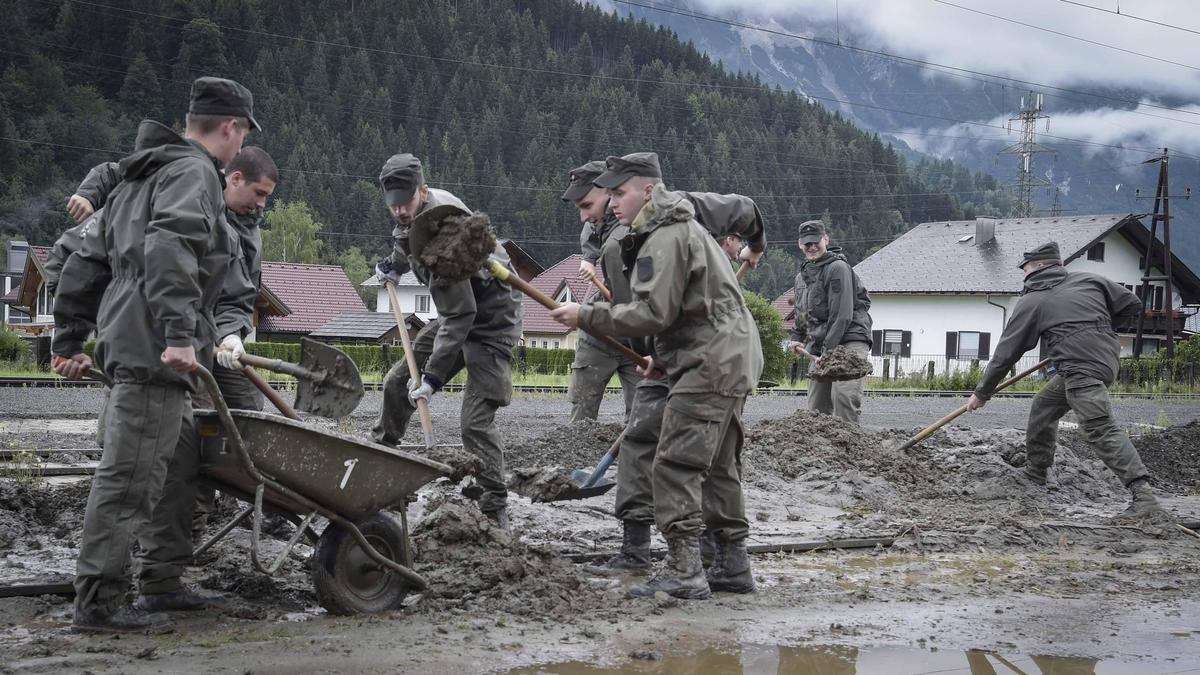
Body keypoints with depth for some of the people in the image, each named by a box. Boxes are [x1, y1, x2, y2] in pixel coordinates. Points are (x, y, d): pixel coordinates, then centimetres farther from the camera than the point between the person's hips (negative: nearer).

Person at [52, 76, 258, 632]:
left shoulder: (139, 179, 25)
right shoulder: (194, 173, -6)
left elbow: (85, 263, 26)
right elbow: (169, 248, -25)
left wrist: (69, 340, 27)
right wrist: (179, 332, -31)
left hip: (125, 341, 10)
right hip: (154, 351, -10)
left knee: (181, 462, 17)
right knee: (129, 476, -8)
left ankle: (159, 581, 23)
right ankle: (97, 602, -6)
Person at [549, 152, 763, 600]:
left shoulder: (666, 238, -14)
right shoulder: (684, 228, 21)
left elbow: (653, 313, -22)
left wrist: (587, 316, -16)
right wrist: (663, 357, 21)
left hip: (709, 365, -11)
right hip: (732, 359, 11)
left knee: (676, 465, -14)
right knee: (718, 466, 16)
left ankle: (684, 571, -17)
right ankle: (732, 563, 22)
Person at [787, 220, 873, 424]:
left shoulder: (838, 268, -10)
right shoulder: (802, 276, 17)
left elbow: (842, 315, -16)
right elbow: (801, 314, 30)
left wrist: (828, 351, -19)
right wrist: (796, 337, 13)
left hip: (849, 339, -8)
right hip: (819, 346, 8)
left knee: (844, 395, -26)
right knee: (816, 407, 6)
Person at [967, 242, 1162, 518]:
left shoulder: (1031, 302, 4)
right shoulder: (1088, 280, 16)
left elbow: (1005, 353, 8)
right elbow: (1132, 304, 15)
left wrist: (982, 393, 17)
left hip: (1081, 367, -8)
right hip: (1107, 357, 8)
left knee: (1100, 429, -15)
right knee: (1043, 407, 22)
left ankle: (1143, 493, -27)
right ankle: (1035, 472, 33)